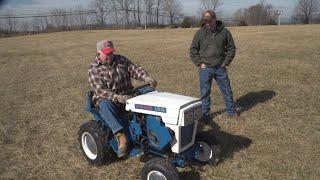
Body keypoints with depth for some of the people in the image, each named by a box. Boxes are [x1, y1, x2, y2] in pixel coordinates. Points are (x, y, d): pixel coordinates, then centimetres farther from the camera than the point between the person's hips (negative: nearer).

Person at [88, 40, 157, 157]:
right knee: (105, 105, -38)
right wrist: (117, 97, -33)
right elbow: (100, 90, -17)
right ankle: (121, 137, -42)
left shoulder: (121, 60, 8)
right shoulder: (93, 69, -5)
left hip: (127, 95, 4)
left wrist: (146, 78, -22)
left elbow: (135, 70, 1)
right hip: (106, 99, -3)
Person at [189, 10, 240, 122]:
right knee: (205, 93, 6)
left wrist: (226, 62, 0)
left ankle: (232, 111, 29)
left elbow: (231, 48, 8)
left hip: (220, 68, 1)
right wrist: (199, 63, -4)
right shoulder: (200, 33, -1)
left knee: (227, 91, 11)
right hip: (205, 69, -1)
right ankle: (206, 115, 21)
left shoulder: (224, 32, 0)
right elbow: (193, 50, 4)